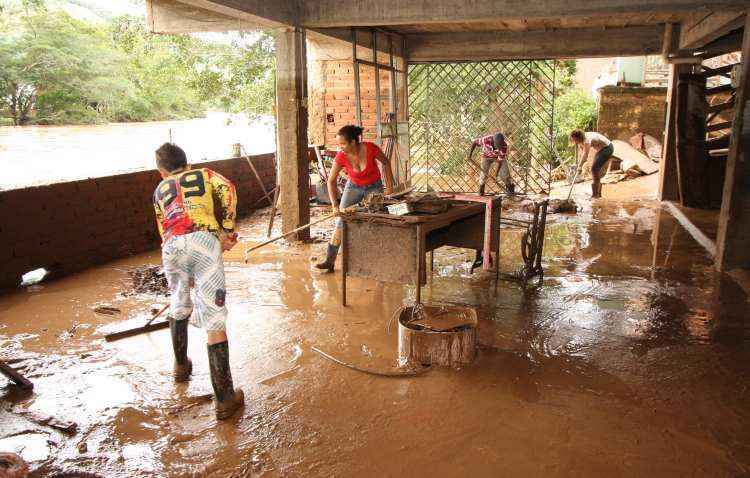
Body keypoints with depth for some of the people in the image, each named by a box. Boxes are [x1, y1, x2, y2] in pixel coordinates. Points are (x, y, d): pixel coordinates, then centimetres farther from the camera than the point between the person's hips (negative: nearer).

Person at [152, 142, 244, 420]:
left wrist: (187, 273, 34)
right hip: (204, 240, -3)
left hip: (171, 247, 3)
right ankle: (225, 399, -2)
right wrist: (227, 230, 6)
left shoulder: (160, 190, 33)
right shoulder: (204, 174, 27)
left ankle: (181, 366, 48)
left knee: (179, 306, 30)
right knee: (215, 319, -4)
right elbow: (227, 190, 4)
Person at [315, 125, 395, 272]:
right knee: (341, 222, -9)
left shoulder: (370, 149, -26)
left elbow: (385, 162, -6)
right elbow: (331, 181, -12)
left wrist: (389, 186, -7)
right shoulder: (341, 157, -22)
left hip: (374, 188, -1)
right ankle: (330, 261, -7)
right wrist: (335, 205, -19)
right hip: (354, 187, 1)